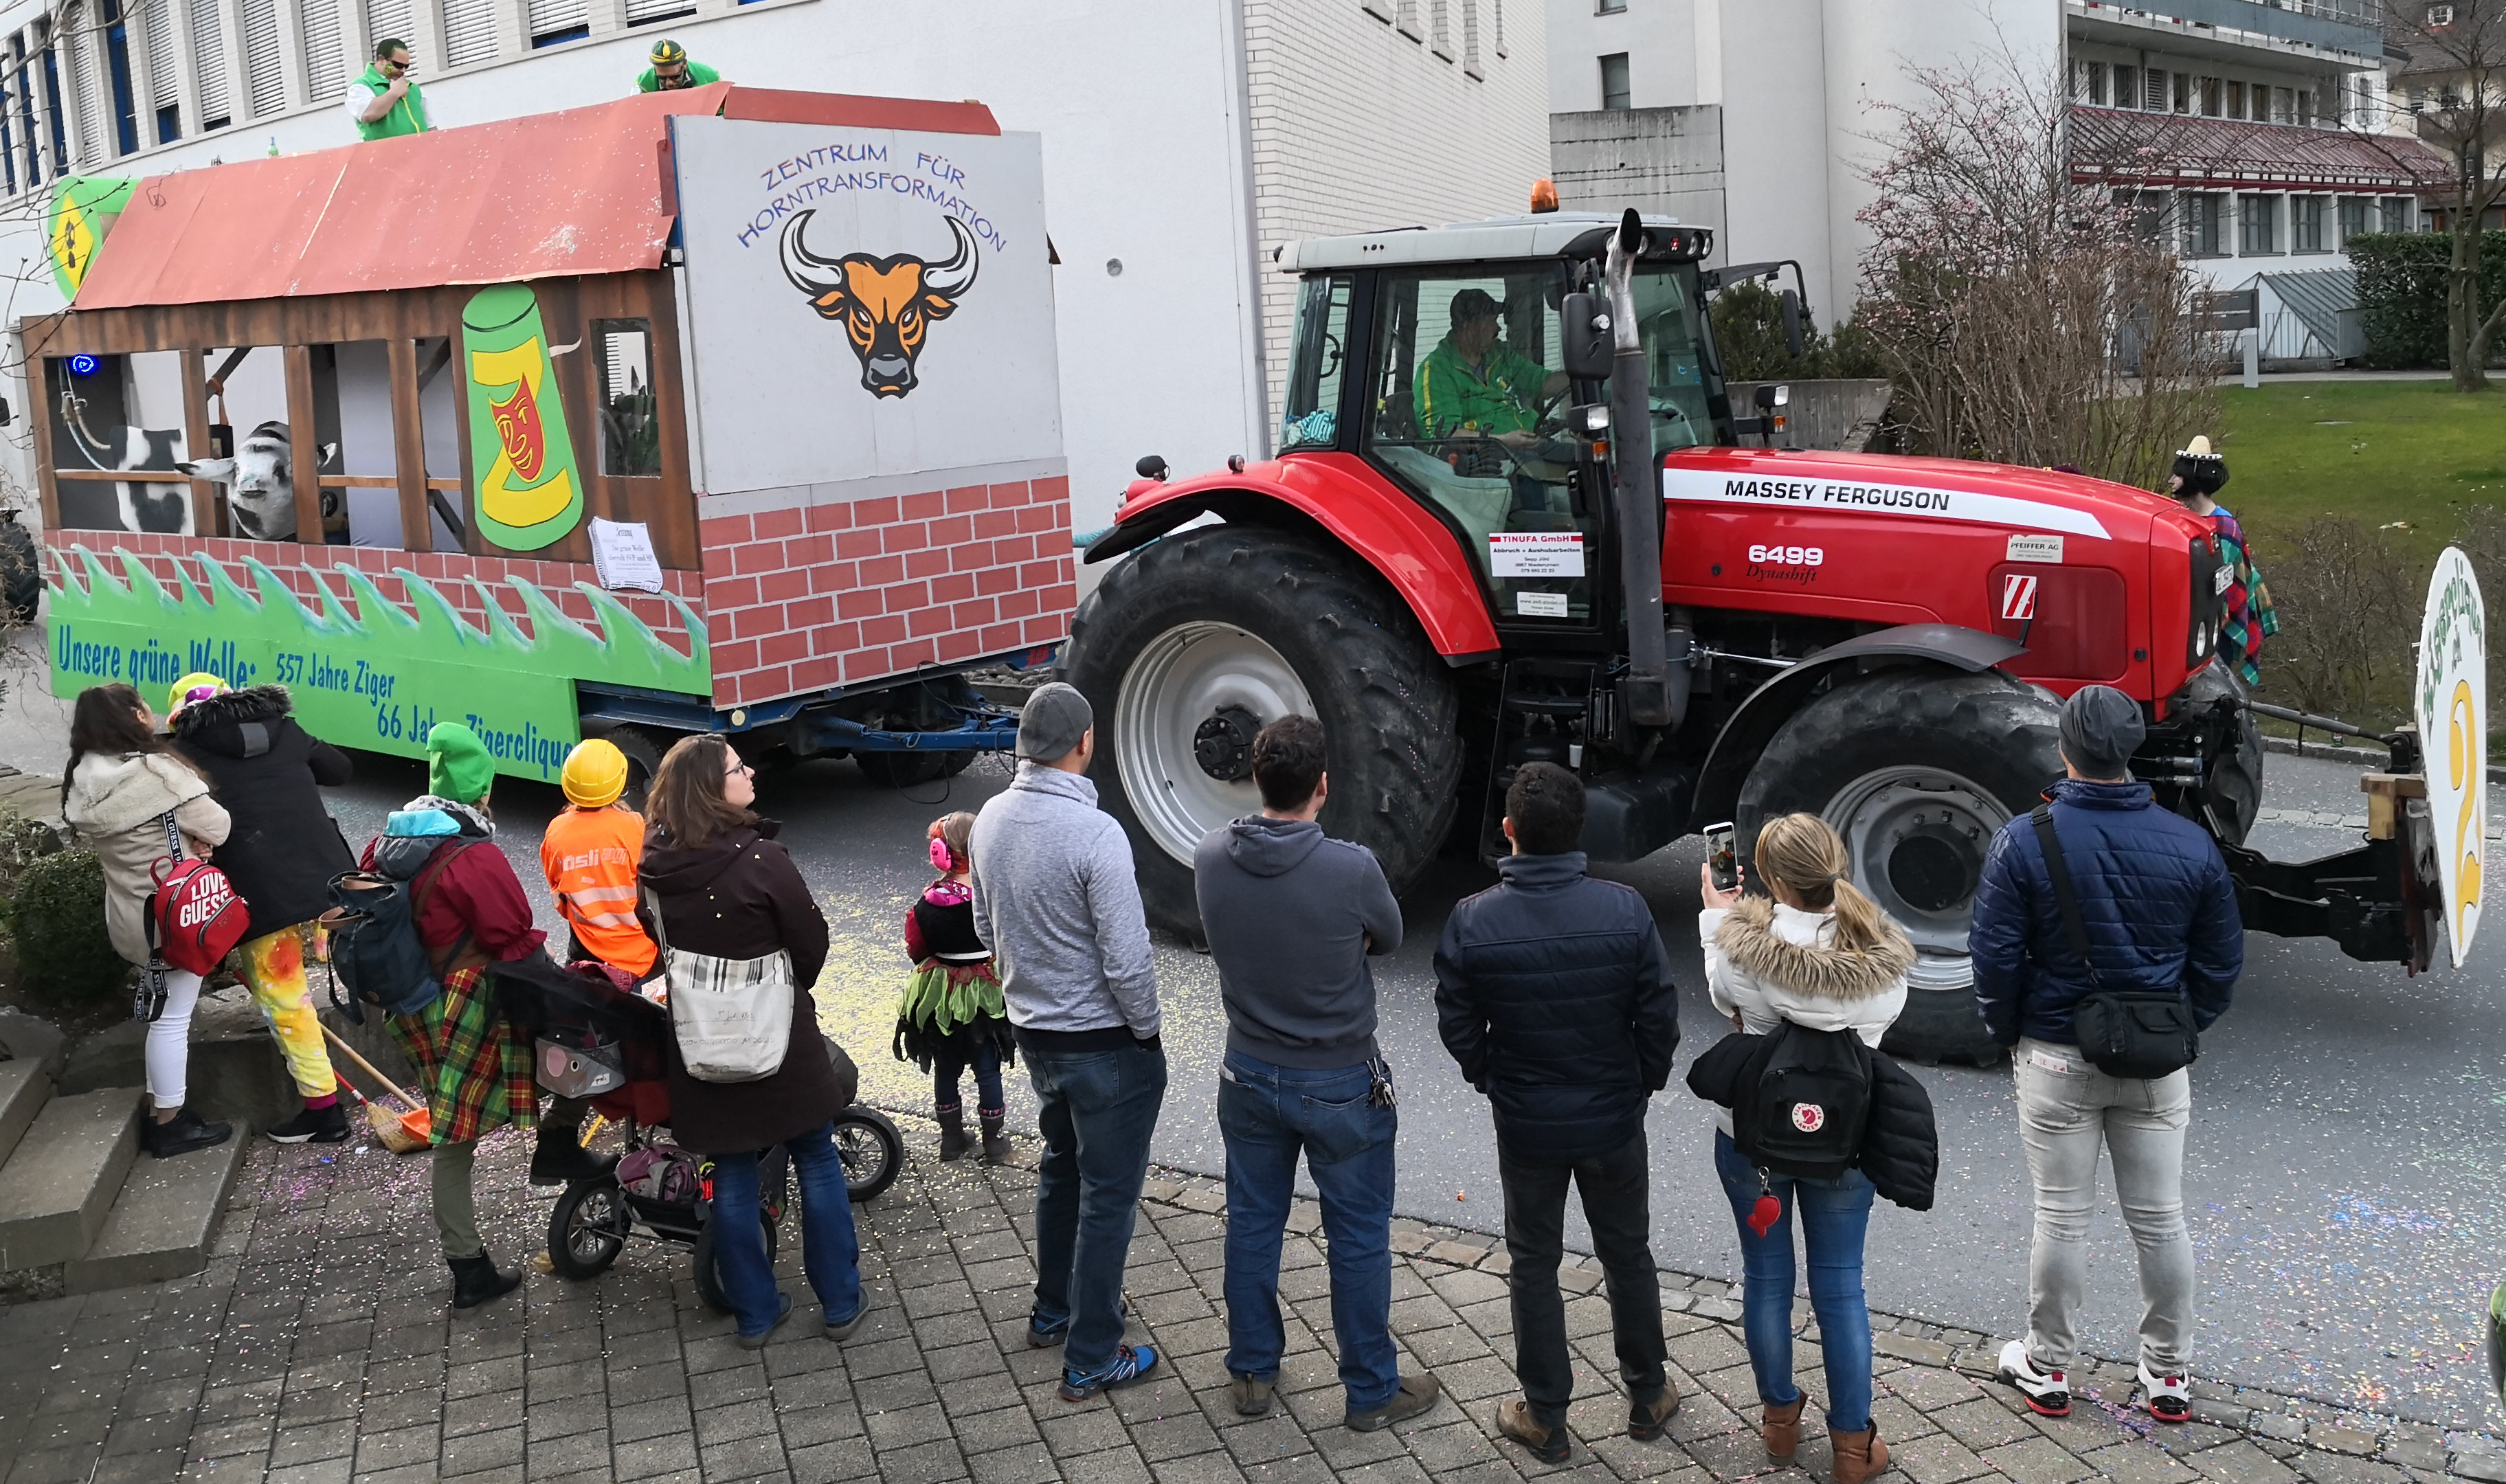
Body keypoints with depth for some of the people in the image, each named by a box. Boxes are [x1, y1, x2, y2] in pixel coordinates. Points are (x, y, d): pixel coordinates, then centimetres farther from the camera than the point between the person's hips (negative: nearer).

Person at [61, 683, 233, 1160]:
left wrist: (185, 842, 0)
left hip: (130, 914, 8)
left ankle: (160, 1111, 29)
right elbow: (216, 826, -20)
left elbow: (91, 838, 11)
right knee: (173, 1017, 2)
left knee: (161, 1010, 20)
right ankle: (169, 1125, 11)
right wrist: (198, 838, 3)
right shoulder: (156, 772, -22)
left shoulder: (83, 780, 4)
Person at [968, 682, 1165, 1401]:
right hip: (1105, 1042, -7)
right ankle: (1091, 1360, 15)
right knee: (1108, 1197, 6)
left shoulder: (991, 820, -3)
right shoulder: (1095, 834, -27)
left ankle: (1054, 1310, 42)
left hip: (1033, 1032, 7)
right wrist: (1147, 1031, -9)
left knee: (1062, 1170, 26)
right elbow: (1127, 959, -25)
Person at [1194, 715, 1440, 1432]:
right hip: (1342, 1087, -4)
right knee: (1359, 1239, 12)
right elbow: (1389, 938, -5)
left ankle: (1252, 1372, 35)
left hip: (1250, 1077, 4)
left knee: (1252, 1225, 20)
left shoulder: (1211, 859, -13)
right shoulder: (1353, 869, -25)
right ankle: (1372, 1391, 26)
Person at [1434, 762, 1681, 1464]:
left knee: (1534, 1266, 16)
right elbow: (1659, 1016, -10)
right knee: (1628, 1256, 20)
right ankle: (1647, 1395, 37)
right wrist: (1643, 1084, 8)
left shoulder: (1472, 921, -18)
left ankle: (1546, 1418, 26)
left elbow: (1458, 1025, -8)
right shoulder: (1625, 910, -17)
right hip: (1614, 1121, 1)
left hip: (1525, 1125, -1)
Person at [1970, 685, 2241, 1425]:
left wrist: (2008, 1031, 6)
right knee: (2160, 1220, 13)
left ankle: (2048, 1369, 23)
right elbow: (2222, 960, 3)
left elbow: (1995, 957, -11)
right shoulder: (2190, 844, -6)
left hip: (2056, 1059, -2)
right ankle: (2168, 1377, 25)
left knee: (2061, 1219, 9)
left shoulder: (2023, 842, -14)